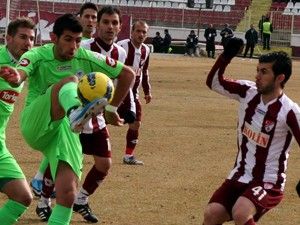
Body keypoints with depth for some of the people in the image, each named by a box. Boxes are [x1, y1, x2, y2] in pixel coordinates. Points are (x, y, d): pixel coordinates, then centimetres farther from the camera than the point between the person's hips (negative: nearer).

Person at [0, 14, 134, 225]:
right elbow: (19, 74, -33)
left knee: (68, 194, -16)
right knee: (69, 81, -31)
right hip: (34, 125, -4)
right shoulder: (38, 56, -9)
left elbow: (128, 74, 7)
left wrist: (111, 108, 7)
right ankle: (76, 113, -68)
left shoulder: (86, 58, -1)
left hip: (66, 129, 4)